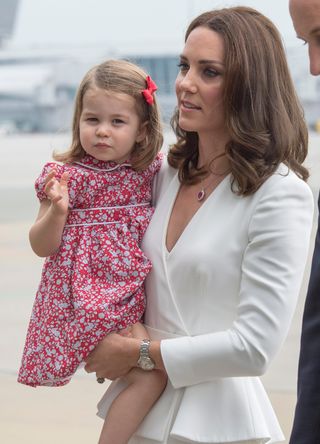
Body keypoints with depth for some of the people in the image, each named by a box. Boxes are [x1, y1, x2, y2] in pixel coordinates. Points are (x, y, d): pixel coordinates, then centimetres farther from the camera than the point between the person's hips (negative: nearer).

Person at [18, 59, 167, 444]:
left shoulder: (150, 170, 3)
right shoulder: (69, 176, -11)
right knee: (150, 373, -14)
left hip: (134, 293, 7)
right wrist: (57, 210, -26)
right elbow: (41, 246, -8)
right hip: (90, 298, -6)